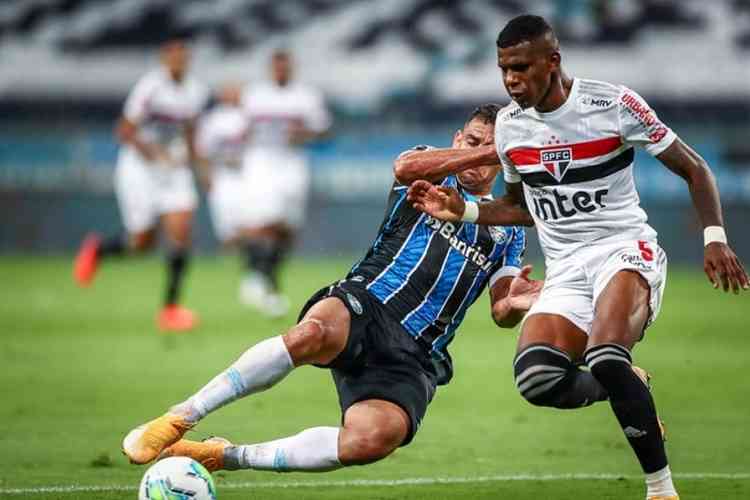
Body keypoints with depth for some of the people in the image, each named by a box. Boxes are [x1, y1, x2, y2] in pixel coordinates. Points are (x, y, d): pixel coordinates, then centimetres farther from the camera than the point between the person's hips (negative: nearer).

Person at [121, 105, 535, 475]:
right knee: (312, 334, -42)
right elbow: (405, 167, -11)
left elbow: (501, 313, 19)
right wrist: (475, 154, -12)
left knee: (373, 439, -31)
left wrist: (515, 304, -5)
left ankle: (226, 457, -16)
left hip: (414, 354, 2)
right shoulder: (432, 176, 15)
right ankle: (179, 418, -31)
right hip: (365, 306, -2)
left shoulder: (508, 230, 24)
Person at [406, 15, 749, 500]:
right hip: (565, 271, 5)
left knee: (605, 357, -34)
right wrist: (462, 210, 7)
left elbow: (694, 168, -1)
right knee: (536, 378, -23)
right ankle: (628, 387, 8)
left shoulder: (613, 104, -9)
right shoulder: (509, 124, 6)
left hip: (625, 247, -5)